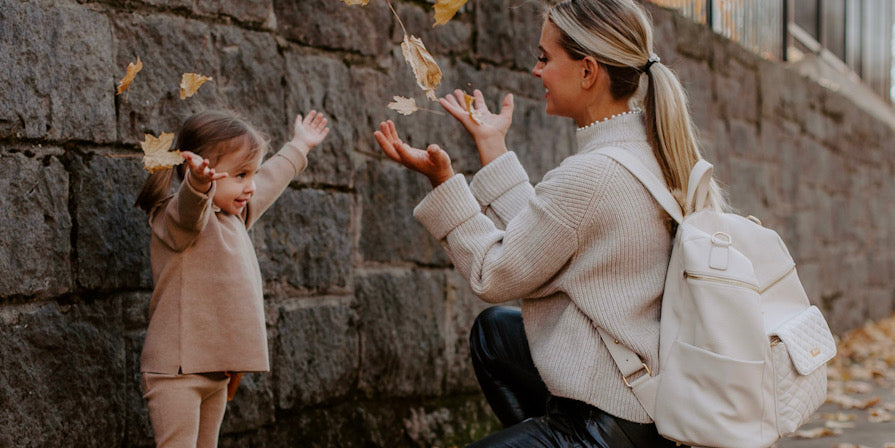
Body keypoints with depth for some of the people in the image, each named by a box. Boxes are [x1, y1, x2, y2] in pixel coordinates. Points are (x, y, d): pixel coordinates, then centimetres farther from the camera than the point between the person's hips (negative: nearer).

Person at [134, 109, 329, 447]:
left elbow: (271, 179, 36)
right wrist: (199, 184, -59)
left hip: (217, 372, 9)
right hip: (176, 372, -9)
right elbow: (189, 209, -36)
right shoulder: (176, 218, -11)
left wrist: (299, 146, 50)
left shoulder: (235, 216, 18)